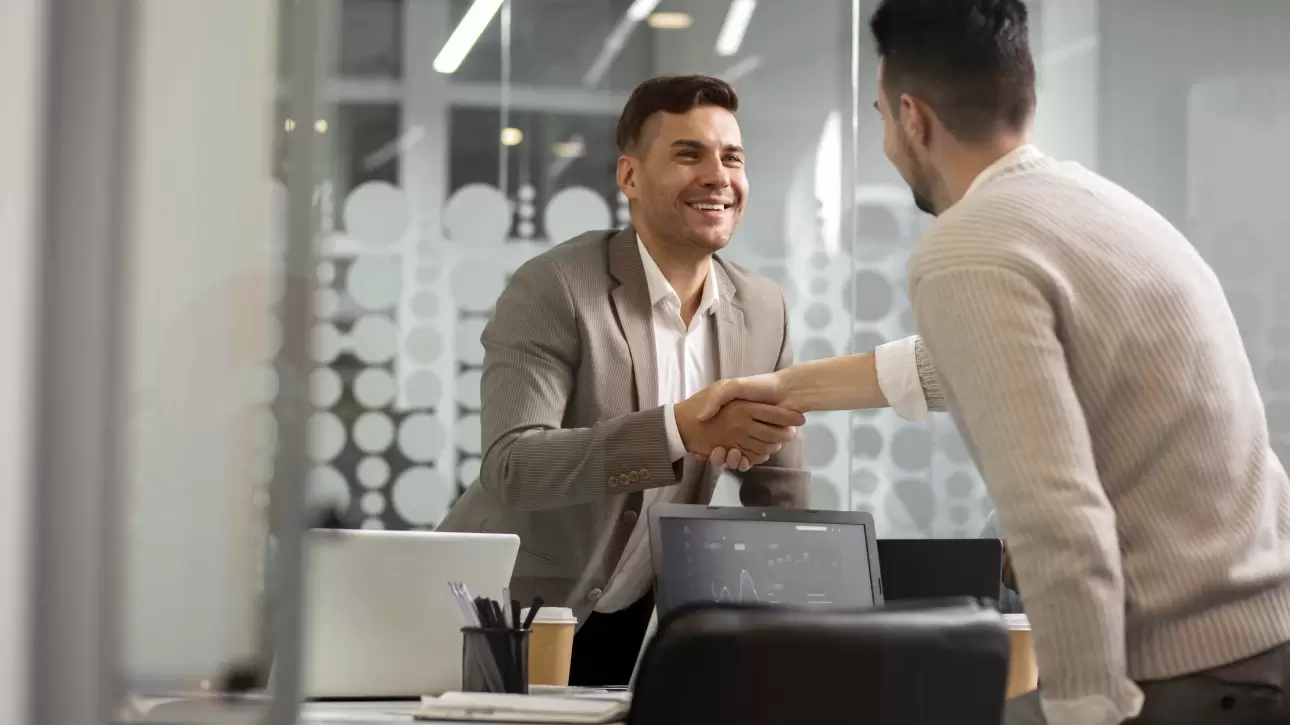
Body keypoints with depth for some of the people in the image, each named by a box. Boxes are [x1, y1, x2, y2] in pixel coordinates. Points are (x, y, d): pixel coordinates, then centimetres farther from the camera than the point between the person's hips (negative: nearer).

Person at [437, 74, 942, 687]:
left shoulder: (763, 310, 0)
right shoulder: (553, 289, -17)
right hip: (509, 621, -5)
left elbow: (780, 501, 8)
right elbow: (510, 468, -29)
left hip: (637, 627, 5)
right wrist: (681, 428, -39)